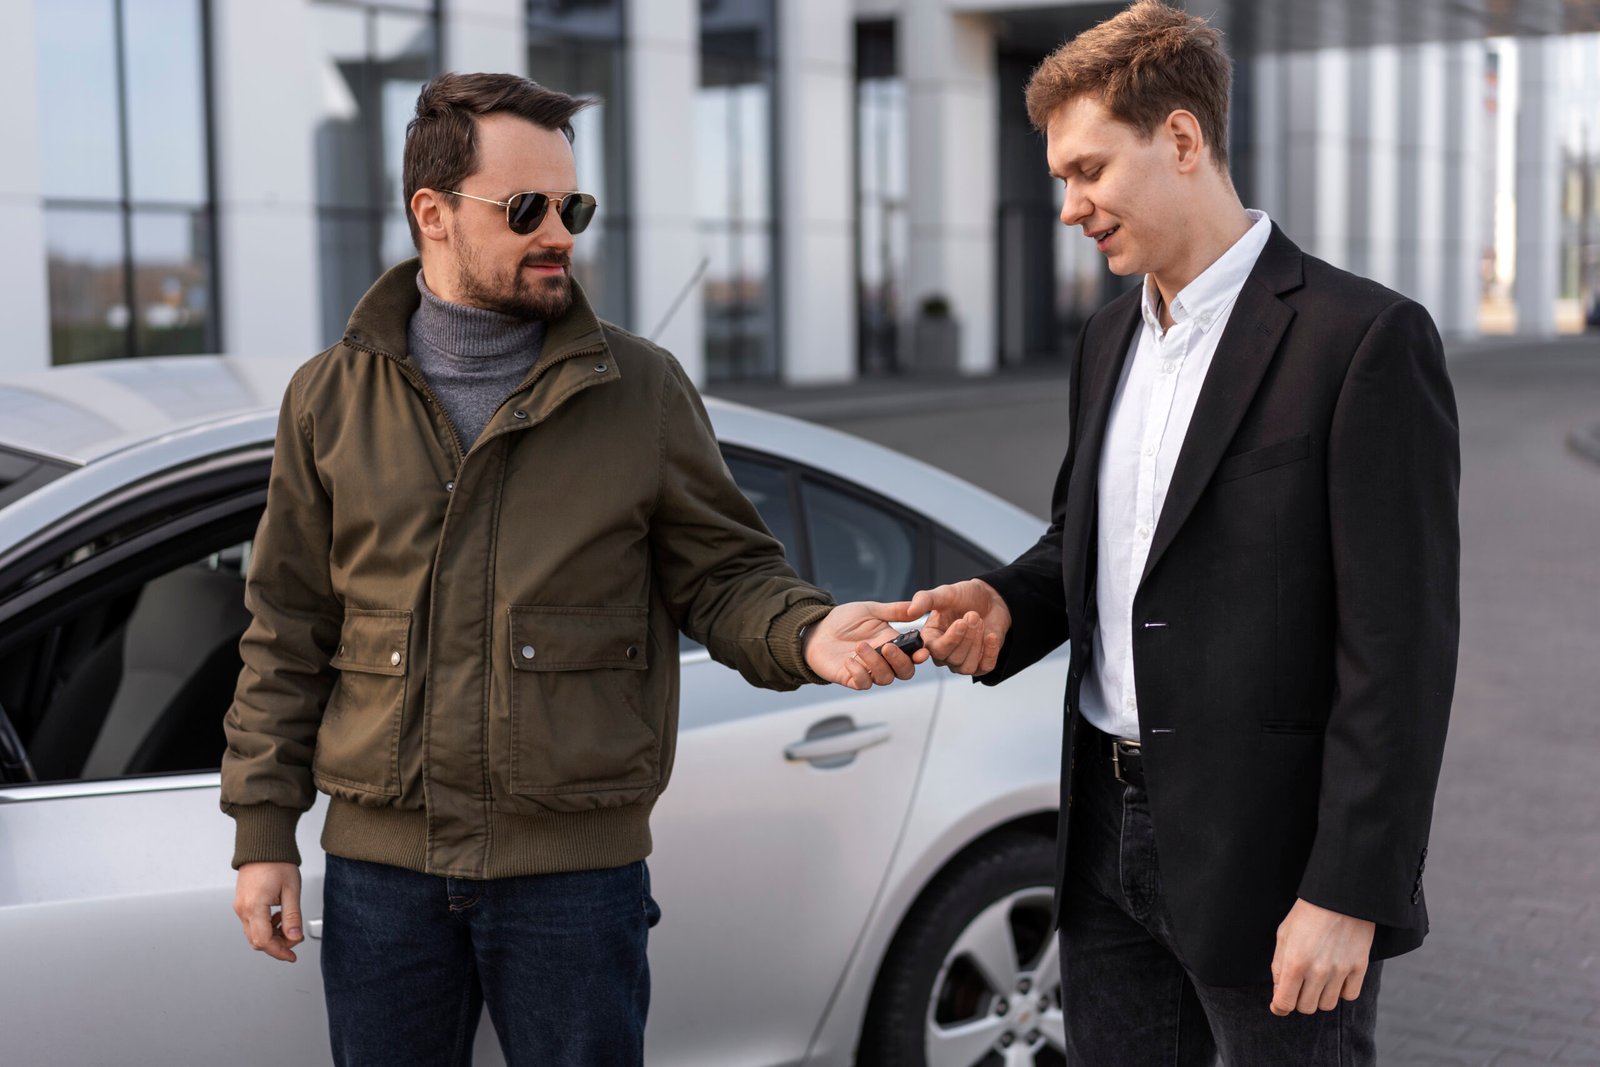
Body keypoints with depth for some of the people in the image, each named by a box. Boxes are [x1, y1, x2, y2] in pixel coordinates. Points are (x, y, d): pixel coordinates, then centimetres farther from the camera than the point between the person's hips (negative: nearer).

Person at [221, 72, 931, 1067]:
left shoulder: (642, 387, 1)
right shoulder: (333, 396, 5)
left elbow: (725, 574, 3)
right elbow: (288, 631, 7)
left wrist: (806, 635, -19)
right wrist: (265, 834, 4)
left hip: (576, 867, -1)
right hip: (381, 862, 2)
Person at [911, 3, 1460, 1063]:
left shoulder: (1366, 338, -14)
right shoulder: (1108, 338, 11)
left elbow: (1401, 647, -16)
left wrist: (1349, 894, -18)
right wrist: (1009, 605, 0)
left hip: (1265, 855, -7)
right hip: (1112, 848, 7)